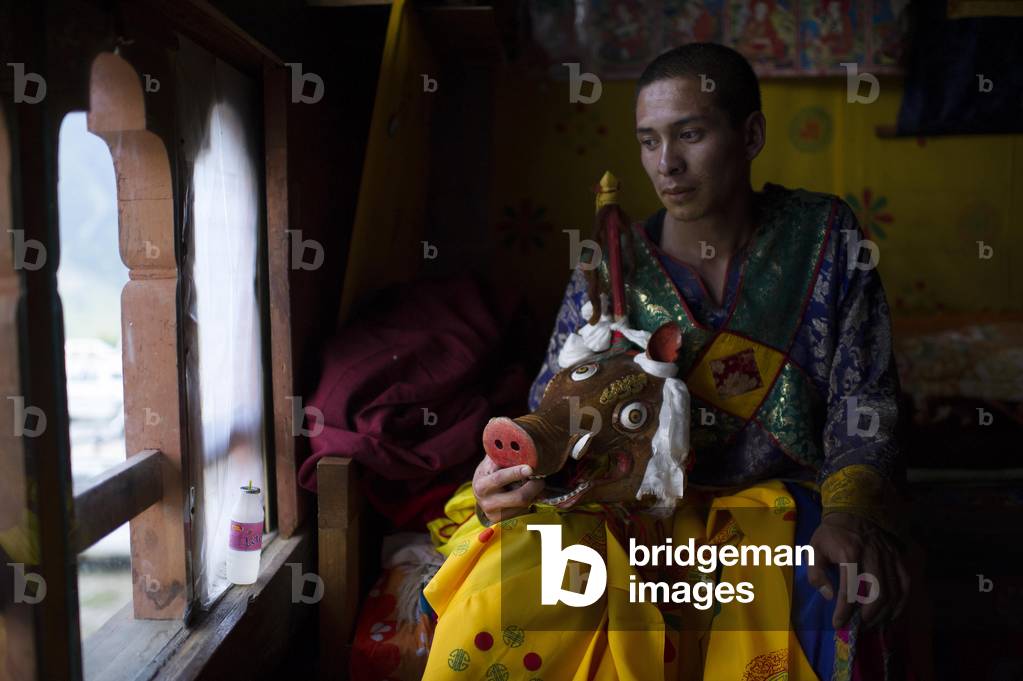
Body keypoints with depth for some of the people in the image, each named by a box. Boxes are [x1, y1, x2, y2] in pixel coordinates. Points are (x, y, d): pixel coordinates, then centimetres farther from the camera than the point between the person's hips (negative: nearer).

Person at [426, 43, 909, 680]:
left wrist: (853, 509, -22)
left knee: (835, 603, -34)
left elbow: (863, 402, -2)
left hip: (788, 499, 1)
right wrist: (502, 487, -24)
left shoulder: (825, 236, 1)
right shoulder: (608, 277, 0)